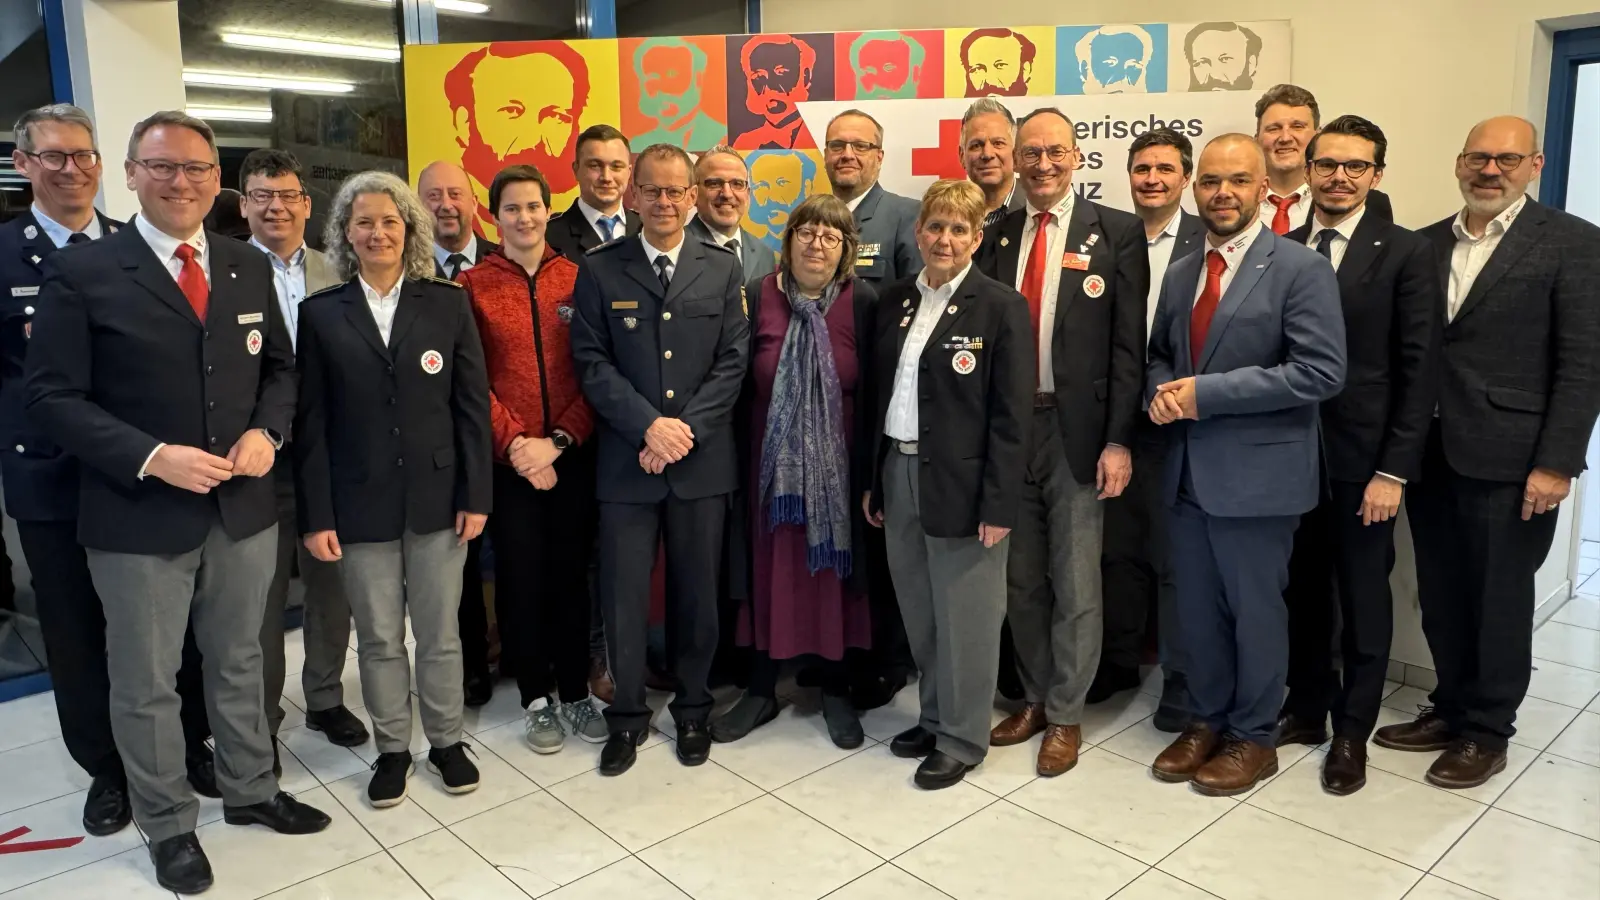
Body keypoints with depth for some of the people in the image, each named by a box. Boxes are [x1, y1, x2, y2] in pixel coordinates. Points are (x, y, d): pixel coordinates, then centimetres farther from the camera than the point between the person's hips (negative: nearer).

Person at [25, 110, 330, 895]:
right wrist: (151, 458, -22)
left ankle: (250, 791, 39)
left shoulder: (250, 268, 6)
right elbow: (53, 397, -10)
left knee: (239, 662, 20)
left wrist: (266, 430, -8)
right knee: (146, 684, 12)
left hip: (244, 505, 4)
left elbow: (280, 367, 12)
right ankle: (168, 828, 31)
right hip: (138, 516, -3)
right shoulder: (81, 272, -8)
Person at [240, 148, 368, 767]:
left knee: (331, 587, 15)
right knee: (262, 597, 10)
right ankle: (261, 719, 27)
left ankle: (326, 698, 34)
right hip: (260, 462, -3)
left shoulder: (334, 277, 4)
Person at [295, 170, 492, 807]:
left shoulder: (447, 304, 1)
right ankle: (392, 748, 29)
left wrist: (476, 494, -4)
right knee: (378, 638, 11)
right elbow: (310, 423, 0)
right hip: (360, 504, 0)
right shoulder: (321, 314, 1)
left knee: (440, 633, 11)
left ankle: (446, 741, 29)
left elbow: (473, 405, 0)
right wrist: (317, 515, -4)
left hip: (436, 497, 0)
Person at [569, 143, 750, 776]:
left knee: (697, 592, 11)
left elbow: (733, 362, 1)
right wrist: (649, 425, -14)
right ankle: (628, 716, 24)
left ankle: (692, 709, 30)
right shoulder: (599, 269, 4)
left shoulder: (722, 269, 7)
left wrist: (684, 428, -10)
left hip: (703, 459, 1)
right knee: (623, 595, 4)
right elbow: (591, 363, -2)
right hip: (626, 461, -1)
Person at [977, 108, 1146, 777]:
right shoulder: (995, 237, 8)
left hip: (1077, 430, -3)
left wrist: (1119, 441, -12)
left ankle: (1066, 714, 24)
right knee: (1021, 580, 15)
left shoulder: (1116, 233, -2)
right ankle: (1034, 697, 34)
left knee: (1075, 584, 7)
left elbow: (1128, 345, -6)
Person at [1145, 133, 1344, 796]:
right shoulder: (1181, 273, 11)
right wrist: (1161, 392, -5)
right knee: (1196, 608, 15)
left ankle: (1252, 737, 27)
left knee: (1254, 610, 8)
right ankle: (1206, 720, 34)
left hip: (1258, 474, -6)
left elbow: (1321, 372, -17)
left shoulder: (1300, 269, -9)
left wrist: (1206, 392, -19)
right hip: (1187, 470, 6)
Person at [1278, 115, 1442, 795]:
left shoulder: (1407, 253, -4)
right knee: (1303, 588, 14)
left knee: (1363, 598, 10)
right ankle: (1306, 707, 32)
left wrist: (1395, 469, -13)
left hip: (1363, 458, -2)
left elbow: (1420, 370, -8)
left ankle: (1352, 730, 26)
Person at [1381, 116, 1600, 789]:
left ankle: (1487, 730, 24)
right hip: (1430, 454, 4)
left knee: (1498, 599, 8)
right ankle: (1451, 708, 31)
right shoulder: (1425, 244, 10)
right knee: (1440, 595, 13)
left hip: (1508, 458, -4)